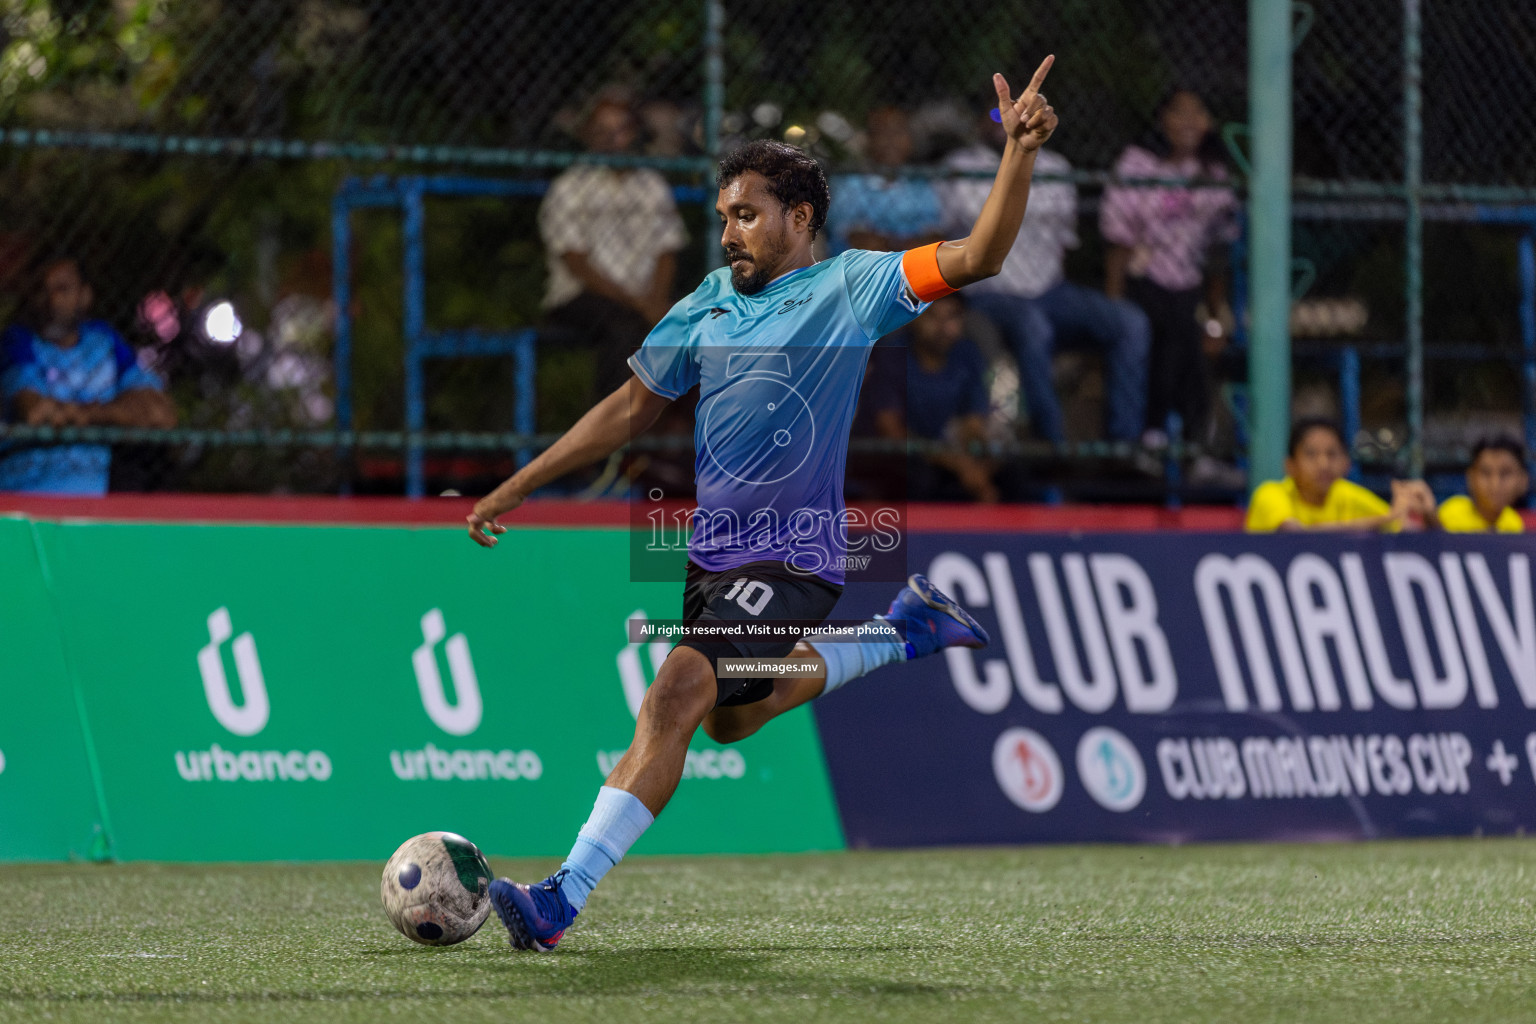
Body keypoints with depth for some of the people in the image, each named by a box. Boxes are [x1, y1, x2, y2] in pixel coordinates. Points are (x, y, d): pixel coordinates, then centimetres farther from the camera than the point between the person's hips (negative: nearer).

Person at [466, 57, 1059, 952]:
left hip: (792, 560, -8)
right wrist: (516, 489, 14)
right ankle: (906, 632, 38)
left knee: (676, 697, -24)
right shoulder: (710, 304, 8)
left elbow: (976, 258, -17)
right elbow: (632, 407, 17)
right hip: (714, 549, 8)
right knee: (728, 721, 25)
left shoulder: (851, 287, -8)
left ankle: (563, 901, -28)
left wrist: (1020, 152, -32)